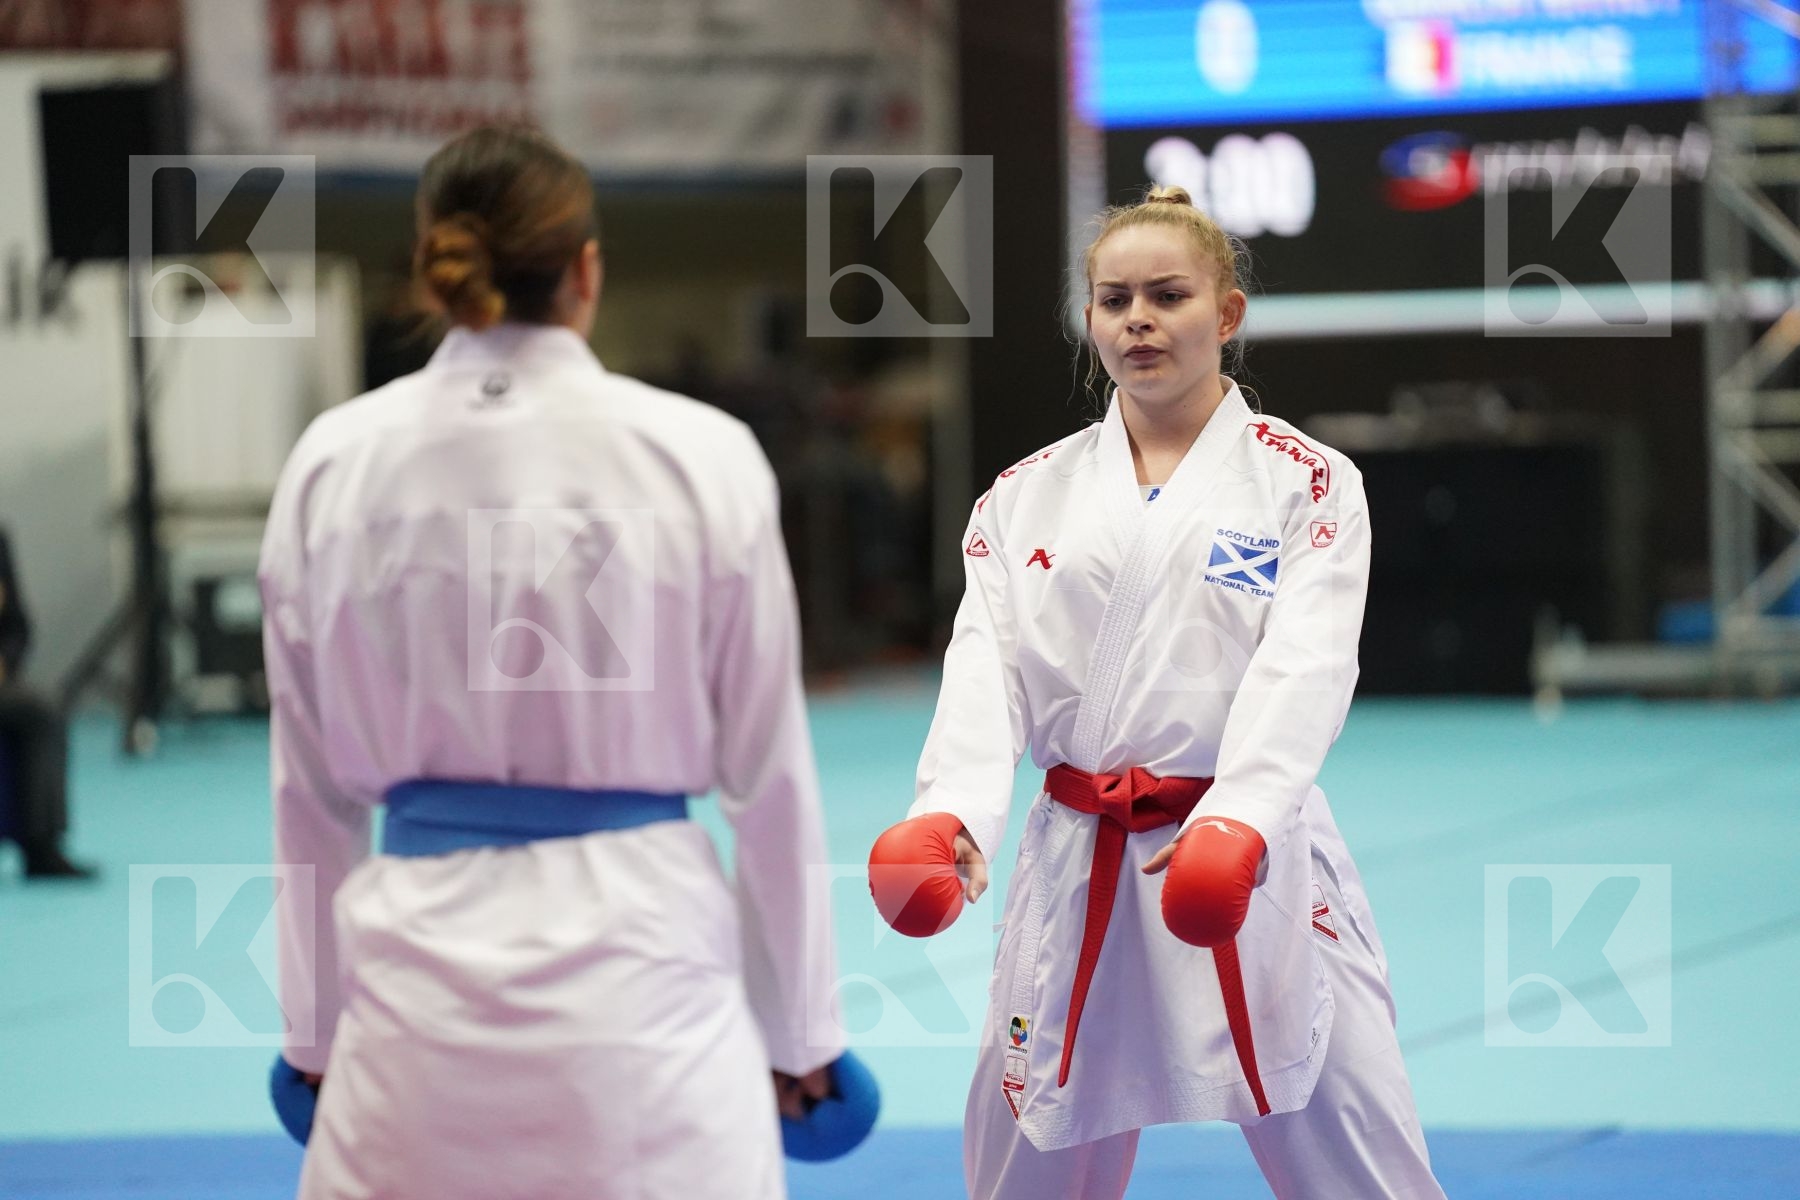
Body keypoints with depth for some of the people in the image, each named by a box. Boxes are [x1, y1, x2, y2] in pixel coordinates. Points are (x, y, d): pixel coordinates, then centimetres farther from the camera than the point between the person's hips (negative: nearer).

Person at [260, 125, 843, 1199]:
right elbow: (770, 769, 0)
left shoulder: (334, 466, 1)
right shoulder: (700, 456, -5)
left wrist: (315, 1026, 19)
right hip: (637, 943, -2)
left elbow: (314, 784, 8)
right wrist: (799, 1024, 11)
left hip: (424, 957, 2)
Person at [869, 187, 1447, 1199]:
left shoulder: (1306, 484, 0)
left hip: (1254, 865, -3)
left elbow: (1304, 668, -13)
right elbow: (987, 670, -3)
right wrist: (952, 812, -23)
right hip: (1078, 881, 3)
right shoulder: (1028, 498, 9)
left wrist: (1237, 819, -31)